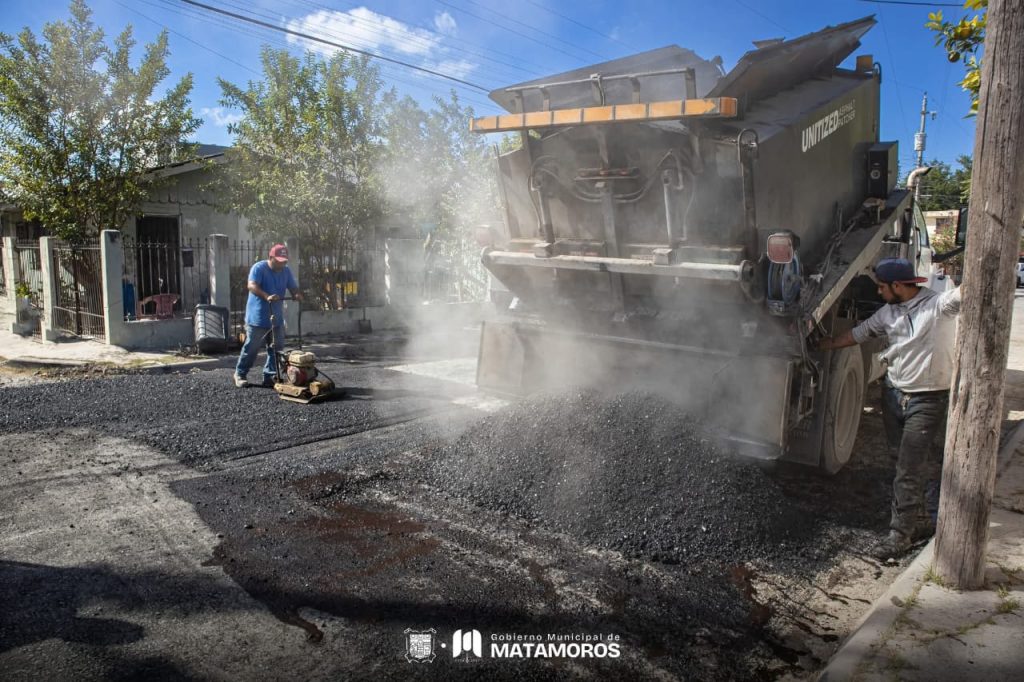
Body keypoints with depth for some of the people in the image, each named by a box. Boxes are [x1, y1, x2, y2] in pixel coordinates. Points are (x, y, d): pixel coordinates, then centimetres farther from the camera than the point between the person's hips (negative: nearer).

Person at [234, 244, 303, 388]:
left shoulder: (286, 271, 8)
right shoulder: (259, 268, -11)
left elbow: (293, 287, 7)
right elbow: (252, 285, -24)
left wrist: (297, 295, -17)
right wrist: (267, 296, -39)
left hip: (277, 319, 6)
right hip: (257, 318, -6)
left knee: (277, 349, 4)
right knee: (251, 348, 1)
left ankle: (270, 377, 14)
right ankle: (240, 374, 18)